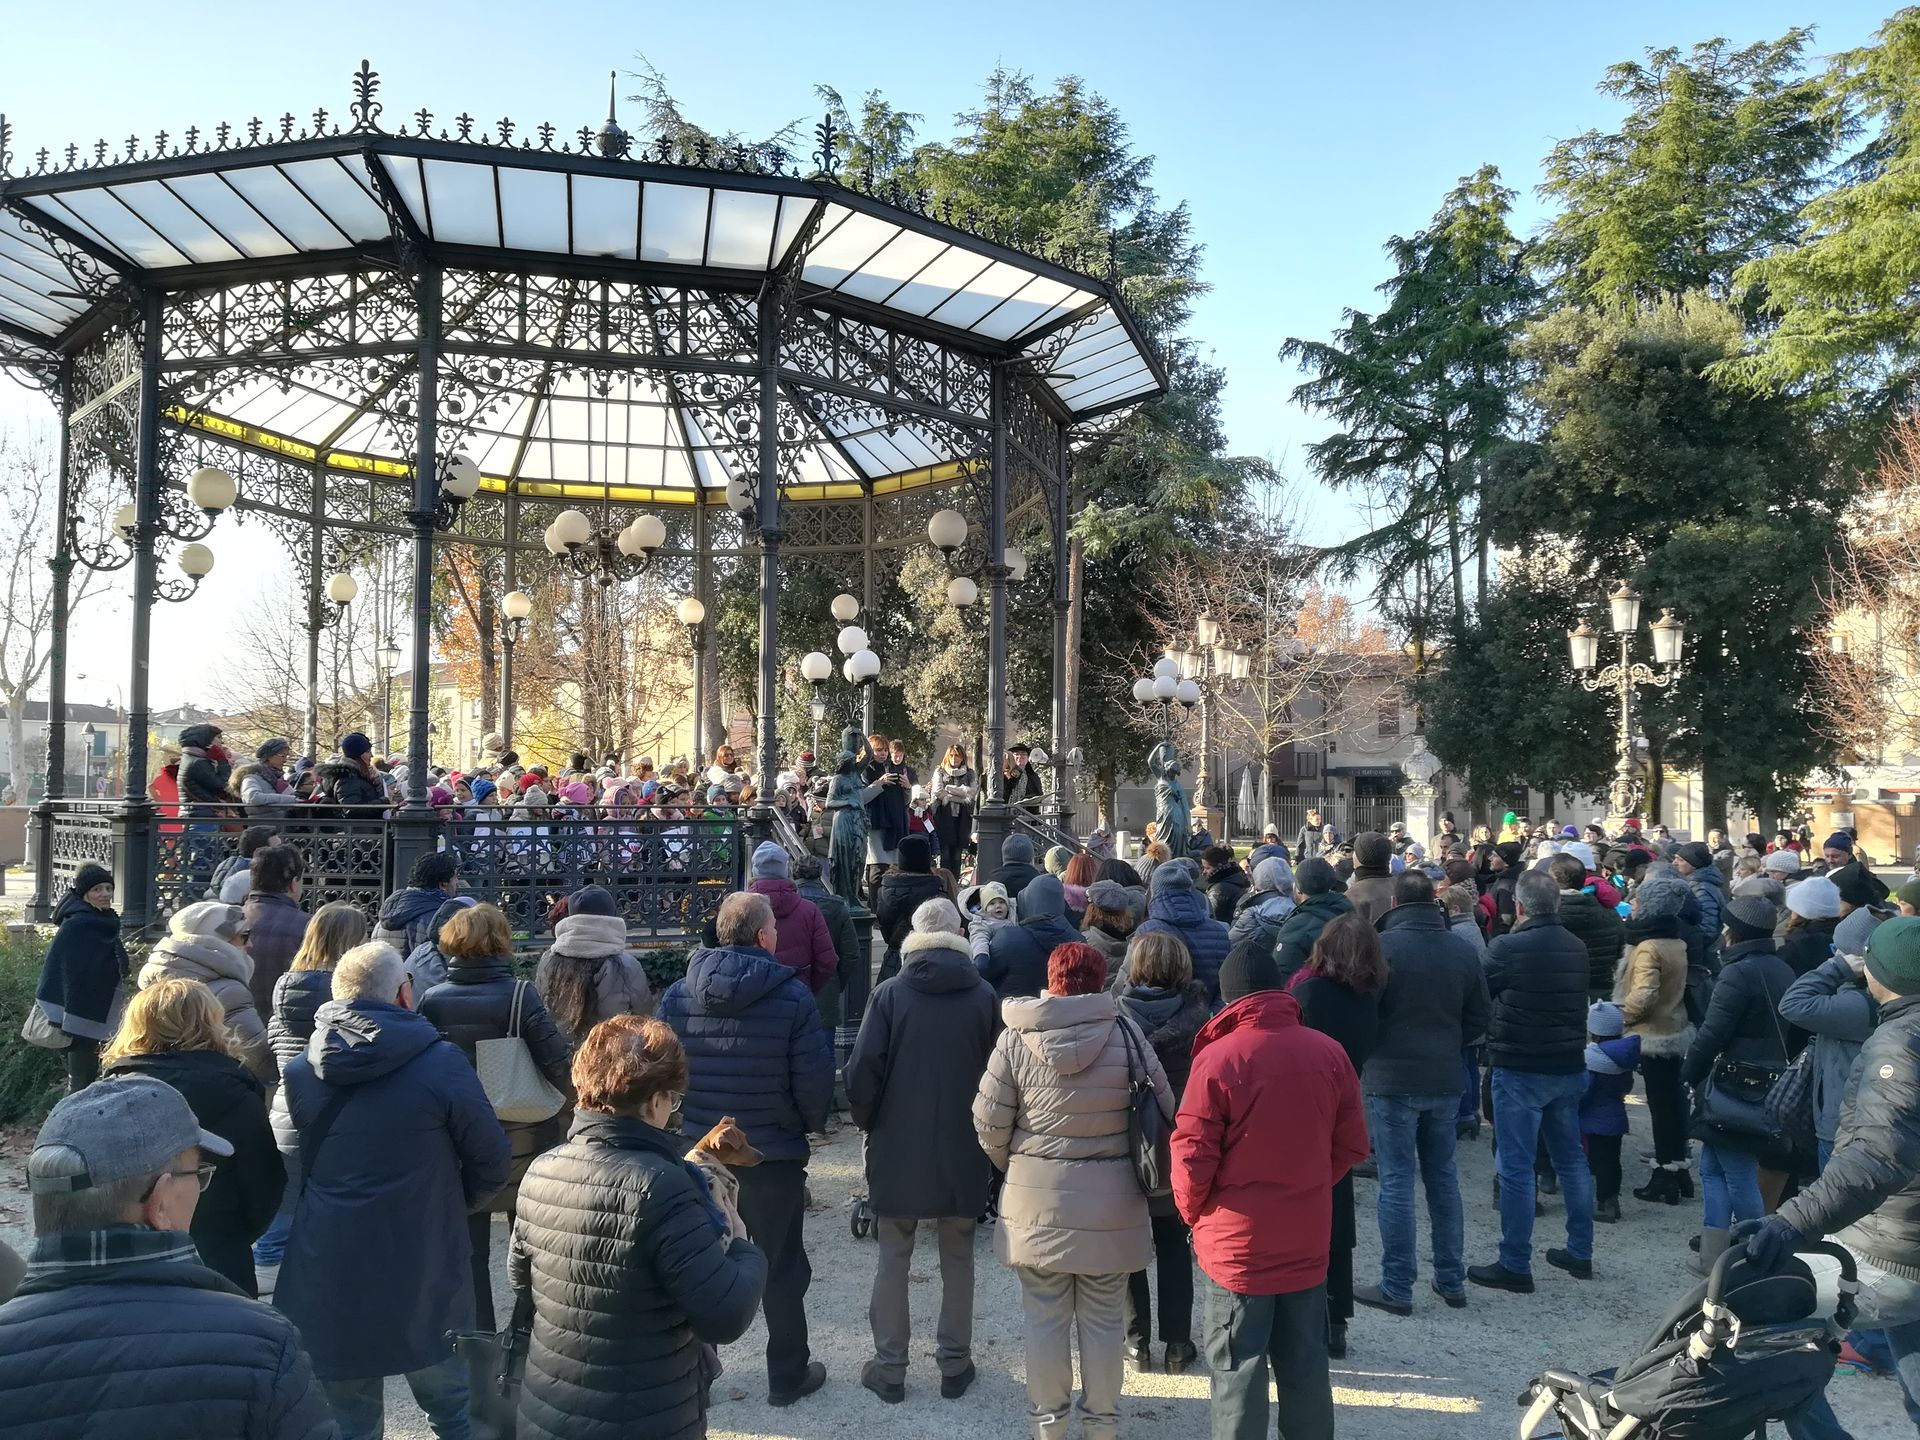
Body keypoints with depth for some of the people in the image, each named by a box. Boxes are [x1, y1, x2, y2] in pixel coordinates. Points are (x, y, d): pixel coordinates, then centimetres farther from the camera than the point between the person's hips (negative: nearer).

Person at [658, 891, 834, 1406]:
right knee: (782, 1269, 14)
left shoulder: (678, 994, -7)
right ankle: (787, 1375, 26)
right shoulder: (793, 997, -17)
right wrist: (810, 1123, 6)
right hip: (774, 1157, -3)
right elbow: (814, 1080, -15)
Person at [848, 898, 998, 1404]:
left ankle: (889, 1367, 18)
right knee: (957, 1257, 15)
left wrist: (870, 1122, 5)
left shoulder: (890, 993, -9)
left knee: (893, 1257, 11)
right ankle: (954, 1364, 22)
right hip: (963, 1152, 1)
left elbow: (862, 1071, -12)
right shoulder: (983, 996, -5)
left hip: (897, 1148, -1)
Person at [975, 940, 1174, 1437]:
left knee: (1045, 1317, 13)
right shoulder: (1125, 1034, -8)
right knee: (1103, 1318, 14)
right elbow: (1164, 1110, -1)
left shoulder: (1016, 1038, -8)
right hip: (1111, 1199, 0)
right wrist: (1139, 1162, 17)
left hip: (1038, 1198, 0)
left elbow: (989, 1123, -5)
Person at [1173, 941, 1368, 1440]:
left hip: (1239, 1244, -4)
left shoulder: (1218, 1057, -18)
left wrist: (1193, 1211, 4)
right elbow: (1352, 1145, 4)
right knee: (1306, 1366, 18)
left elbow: (1192, 1155, -15)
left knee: (1239, 1370, 7)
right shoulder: (1329, 1052, -4)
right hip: (1307, 1240, 4)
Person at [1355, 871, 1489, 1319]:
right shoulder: (1463, 950, 2)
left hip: (1391, 1080, -5)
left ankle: (1397, 1288, 7)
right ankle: (1451, 1280, 25)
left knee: (1397, 1181, 1)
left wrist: (1365, 1059, 7)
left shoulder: (1382, 945, -14)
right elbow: (1478, 1020, 7)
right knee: (1443, 1177, 16)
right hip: (1445, 1080, 5)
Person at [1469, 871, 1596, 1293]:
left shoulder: (1508, 948, -17)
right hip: (1569, 1067, 7)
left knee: (1516, 1168, -1)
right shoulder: (1577, 947, 3)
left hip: (1520, 1069, -7)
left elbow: (1476, 995, -5)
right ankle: (1580, 1253, 27)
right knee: (1572, 1159, 17)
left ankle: (1515, 1265, 3)